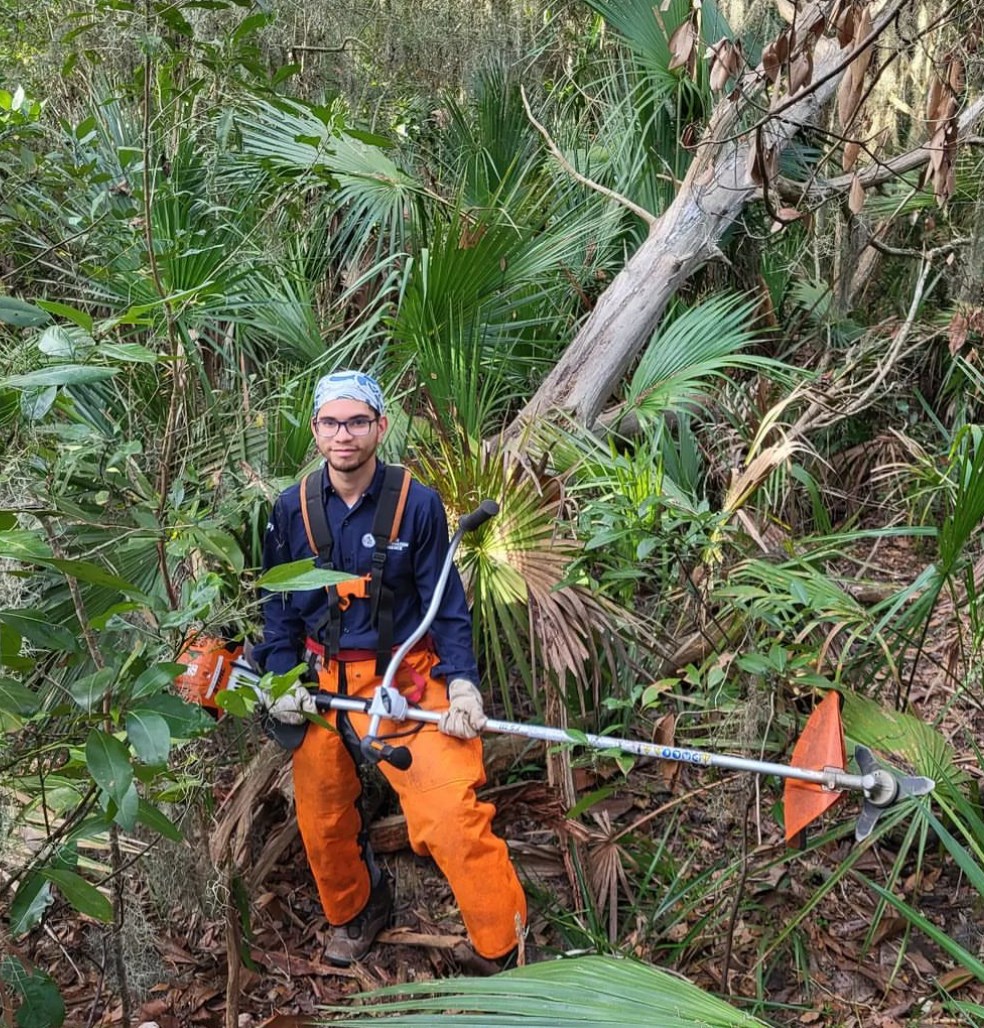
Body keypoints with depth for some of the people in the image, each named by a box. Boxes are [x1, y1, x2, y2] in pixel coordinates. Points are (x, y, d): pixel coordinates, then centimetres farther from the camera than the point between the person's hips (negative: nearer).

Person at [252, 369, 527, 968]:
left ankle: (509, 950, 3)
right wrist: (281, 679, -3)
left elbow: (447, 605, -6)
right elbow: (279, 603, 9)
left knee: (452, 814, -16)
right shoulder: (292, 508, -1)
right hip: (321, 685, 4)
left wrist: (462, 682, -18)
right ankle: (355, 912, 46)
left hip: (407, 680, -3)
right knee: (322, 819, 15)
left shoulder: (418, 504, -9)